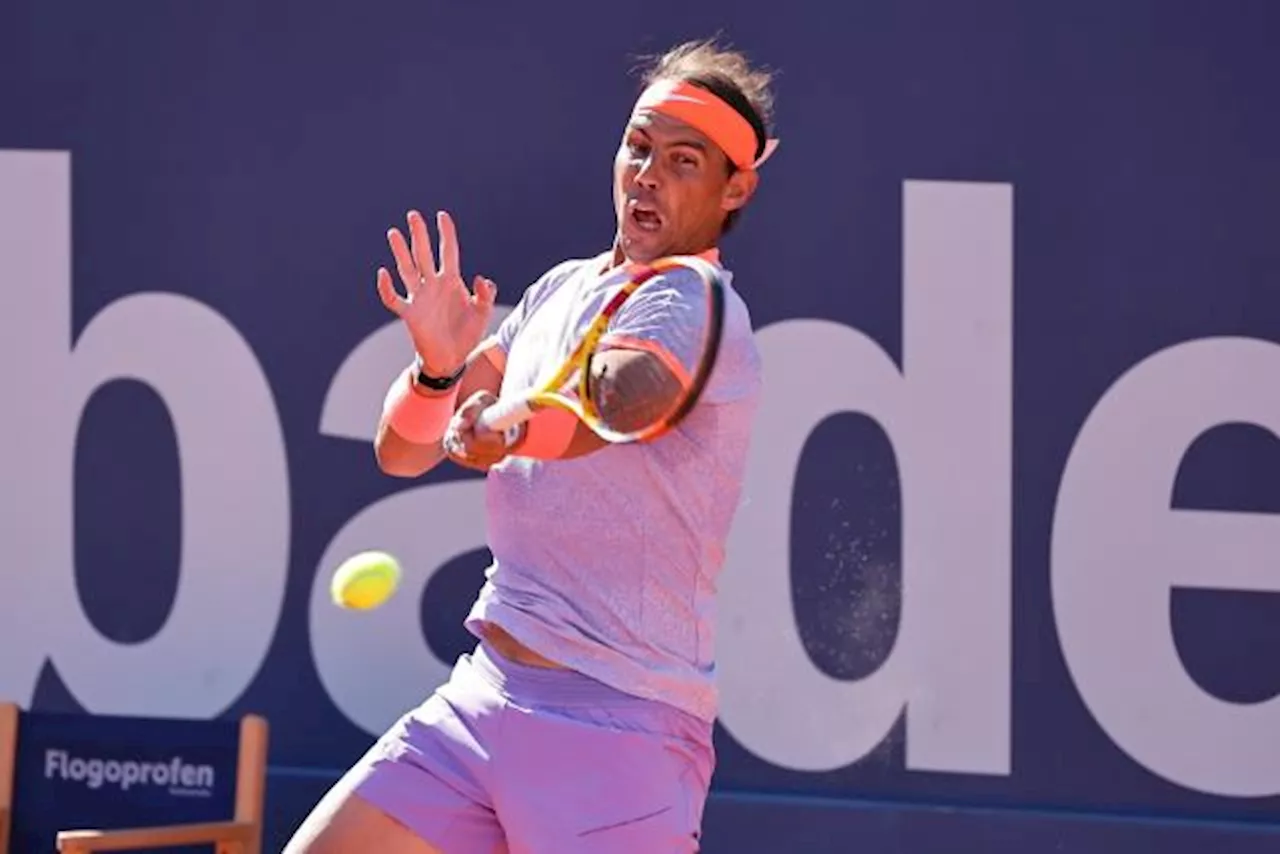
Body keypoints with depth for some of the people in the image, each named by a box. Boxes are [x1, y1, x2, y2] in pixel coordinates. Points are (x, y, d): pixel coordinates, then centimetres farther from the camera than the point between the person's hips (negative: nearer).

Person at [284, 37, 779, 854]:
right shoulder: (559, 292, 13)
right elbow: (404, 450, 12)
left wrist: (501, 430, -54)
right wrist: (437, 366, -9)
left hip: (619, 731, -7)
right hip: (482, 696, 7)